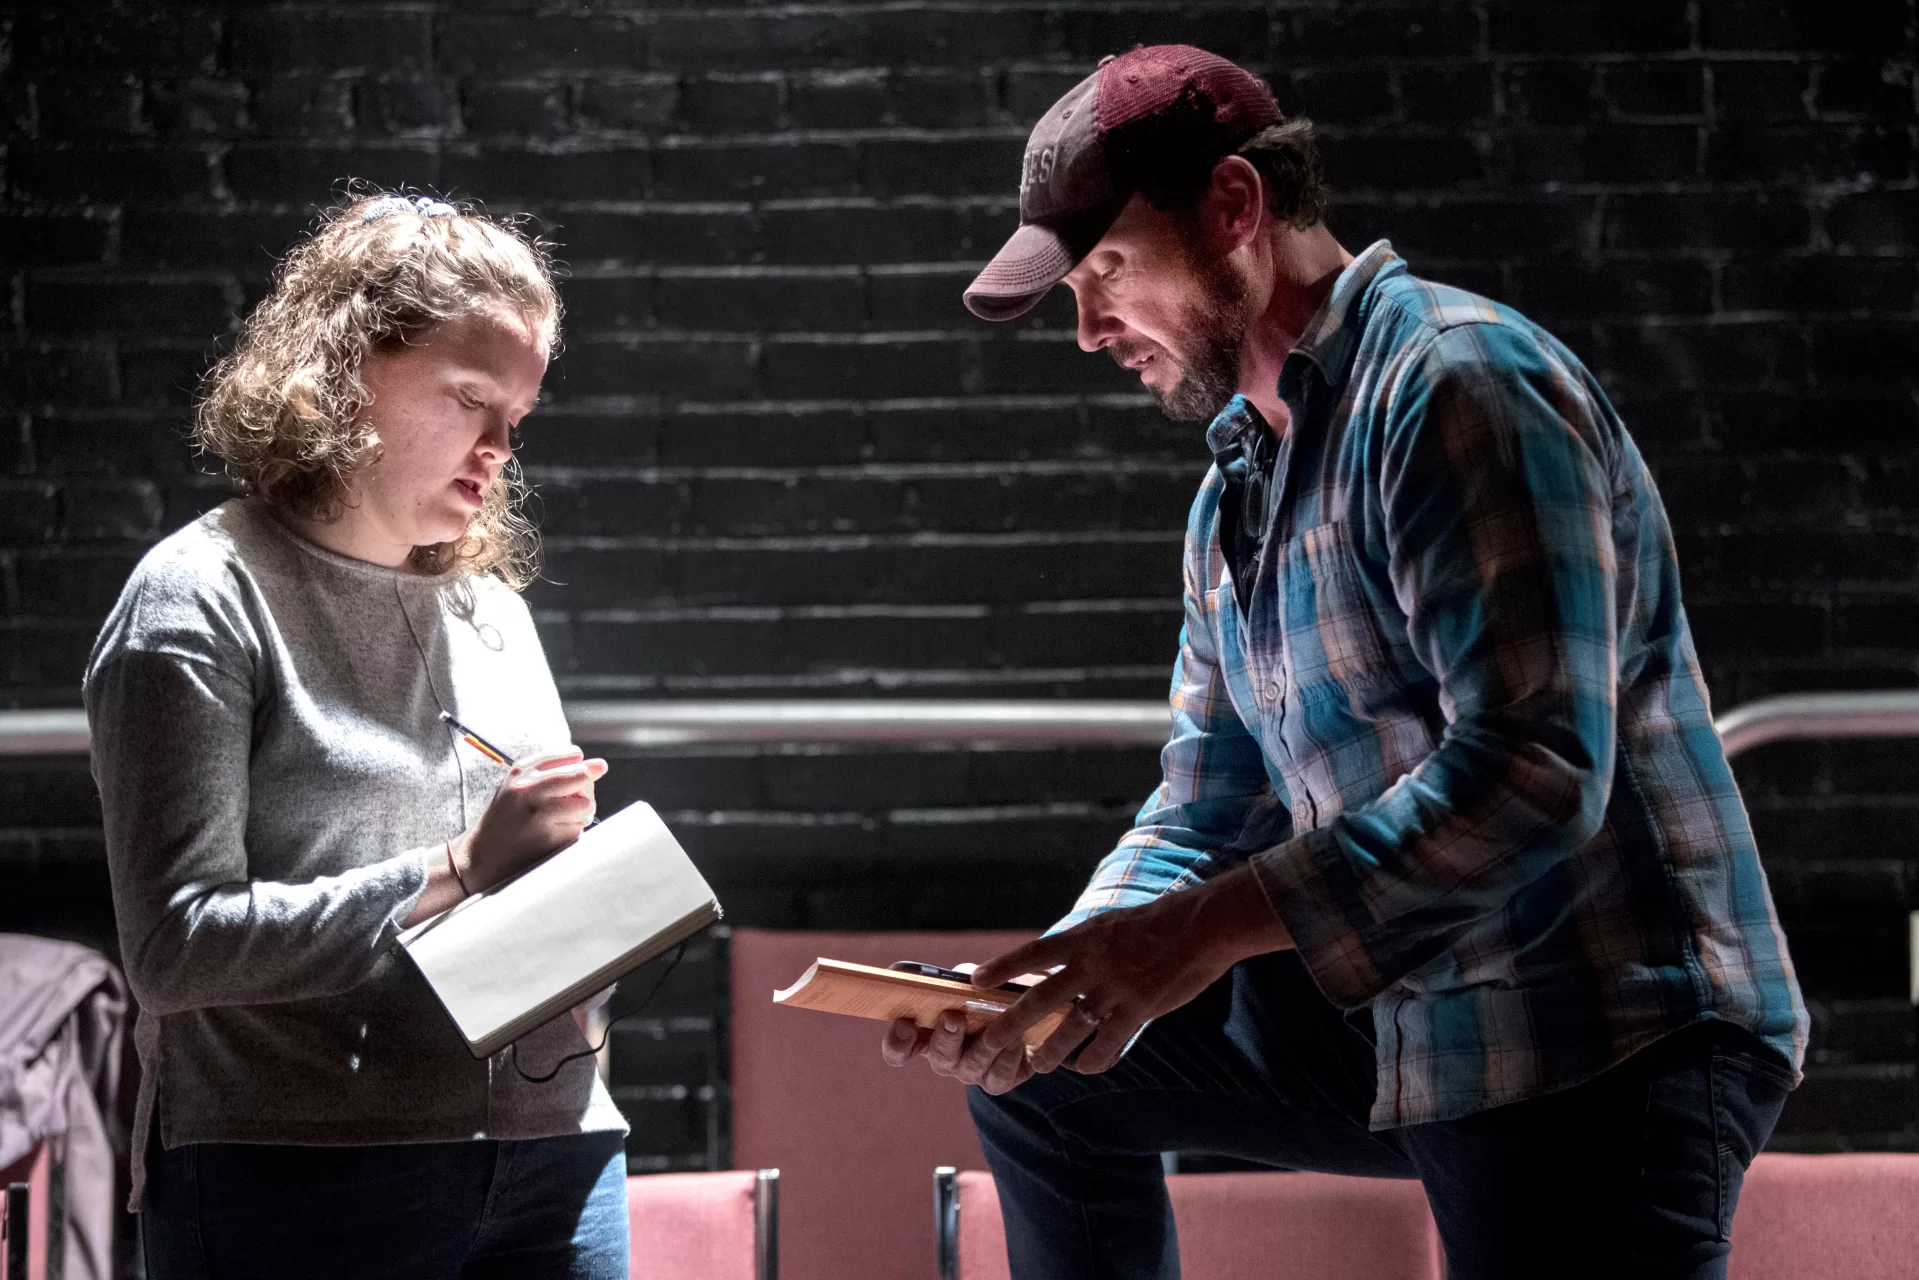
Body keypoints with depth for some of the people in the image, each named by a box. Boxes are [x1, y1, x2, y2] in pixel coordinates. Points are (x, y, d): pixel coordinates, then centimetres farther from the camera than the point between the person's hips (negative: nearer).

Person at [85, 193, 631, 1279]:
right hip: (302, 1183, -6)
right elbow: (177, 945, -13)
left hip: (555, 1165, 6)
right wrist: (457, 870, -17)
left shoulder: (493, 606, 18)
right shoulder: (206, 598, -4)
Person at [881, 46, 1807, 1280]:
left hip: (1604, 1046, -9)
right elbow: (1205, 813, 15)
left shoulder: (1458, 384, -16)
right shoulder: (1240, 487, 15)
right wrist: (1069, 976, -5)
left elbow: (1534, 773, -27)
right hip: (1396, 1020, 10)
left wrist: (1208, 928, -29)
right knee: (1045, 1075, 16)